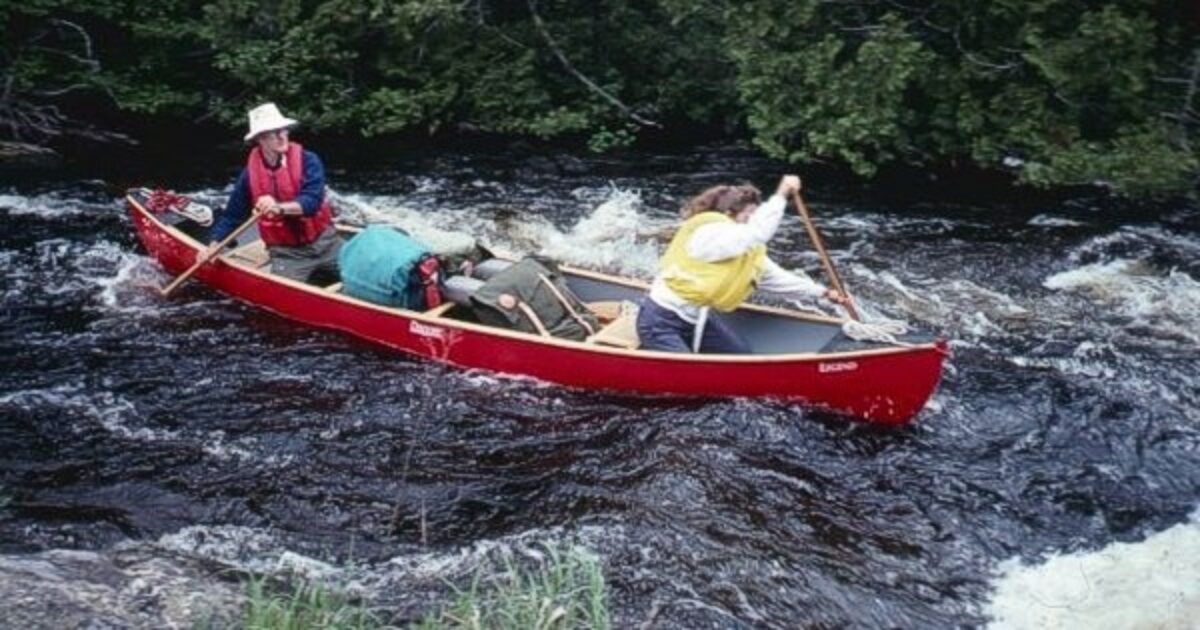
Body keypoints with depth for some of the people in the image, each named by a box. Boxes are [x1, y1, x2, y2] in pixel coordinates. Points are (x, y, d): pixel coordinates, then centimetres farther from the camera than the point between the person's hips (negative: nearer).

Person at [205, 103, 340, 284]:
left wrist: (280, 207, -37)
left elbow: (312, 201, -22)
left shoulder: (307, 160, -9)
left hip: (325, 243, 0)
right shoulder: (250, 173, -3)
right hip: (286, 254, 0)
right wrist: (215, 243, -3)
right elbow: (232, 214, 7)